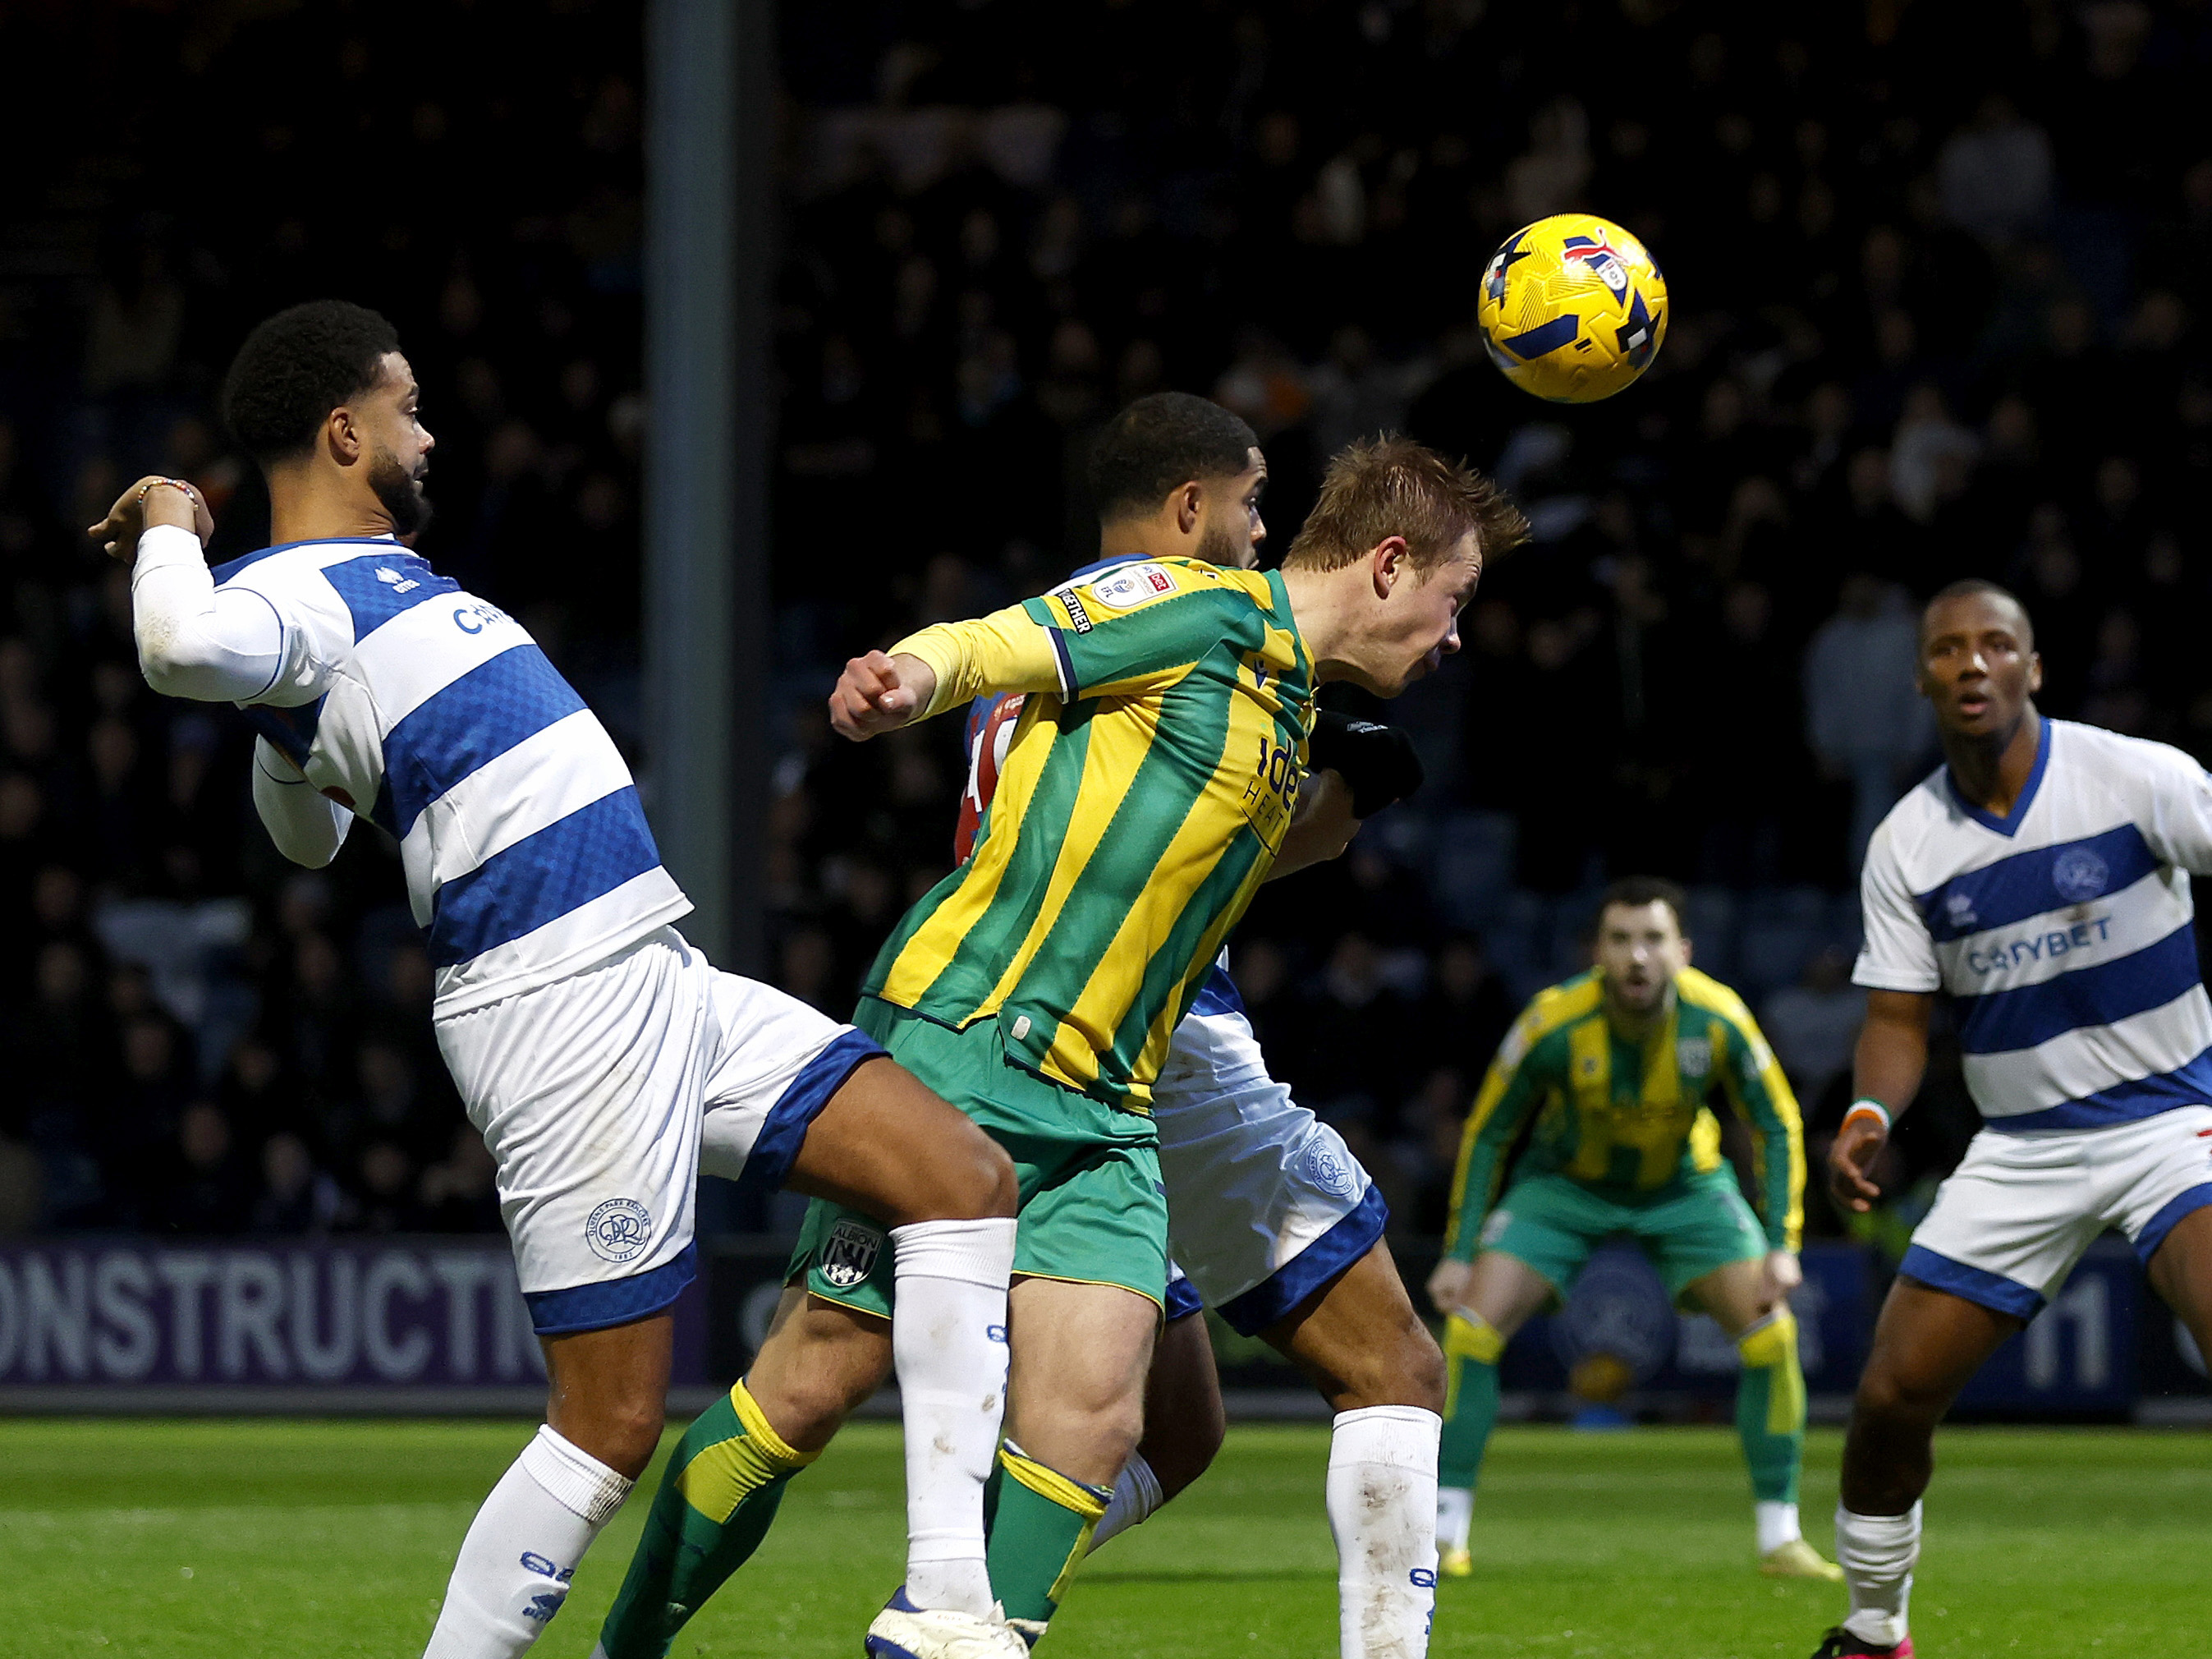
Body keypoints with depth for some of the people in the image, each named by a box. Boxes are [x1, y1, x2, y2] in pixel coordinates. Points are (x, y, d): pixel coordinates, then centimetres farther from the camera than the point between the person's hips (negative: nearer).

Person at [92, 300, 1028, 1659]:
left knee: (963, 1175, 2)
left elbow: (304, 833, 35)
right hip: (564, 1013, -10)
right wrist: (170, 534, -16)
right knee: (614, 1422, -10)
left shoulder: (367, 583, 20)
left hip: (658, 976, 10)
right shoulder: (301, 595, -9)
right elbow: (185, 647, -36)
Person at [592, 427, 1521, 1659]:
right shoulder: (1200, 608, -2)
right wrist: (911, 679, -33)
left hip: (1107, 1108, 8)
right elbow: (989, 646, -13)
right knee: (820, 1375, -6)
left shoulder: (1299, 716, 24)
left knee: (1092, 1412, -12)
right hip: (961, 1043, -8)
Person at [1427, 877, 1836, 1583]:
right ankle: (1444, 1535, -8)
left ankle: (1780, 1537, -2)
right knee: (1471, 1327, -17)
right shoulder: (1553, 1024, -28)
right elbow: (1487, 1133, -14)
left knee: (1771, 1333, -14)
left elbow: (1777, 1126, -11)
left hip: (1686, 1182, 1)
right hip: (1565, 1181, -1)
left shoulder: (1719, 1021, -26)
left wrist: (1782, 1245, -19)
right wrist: (1459, 1254, -17)